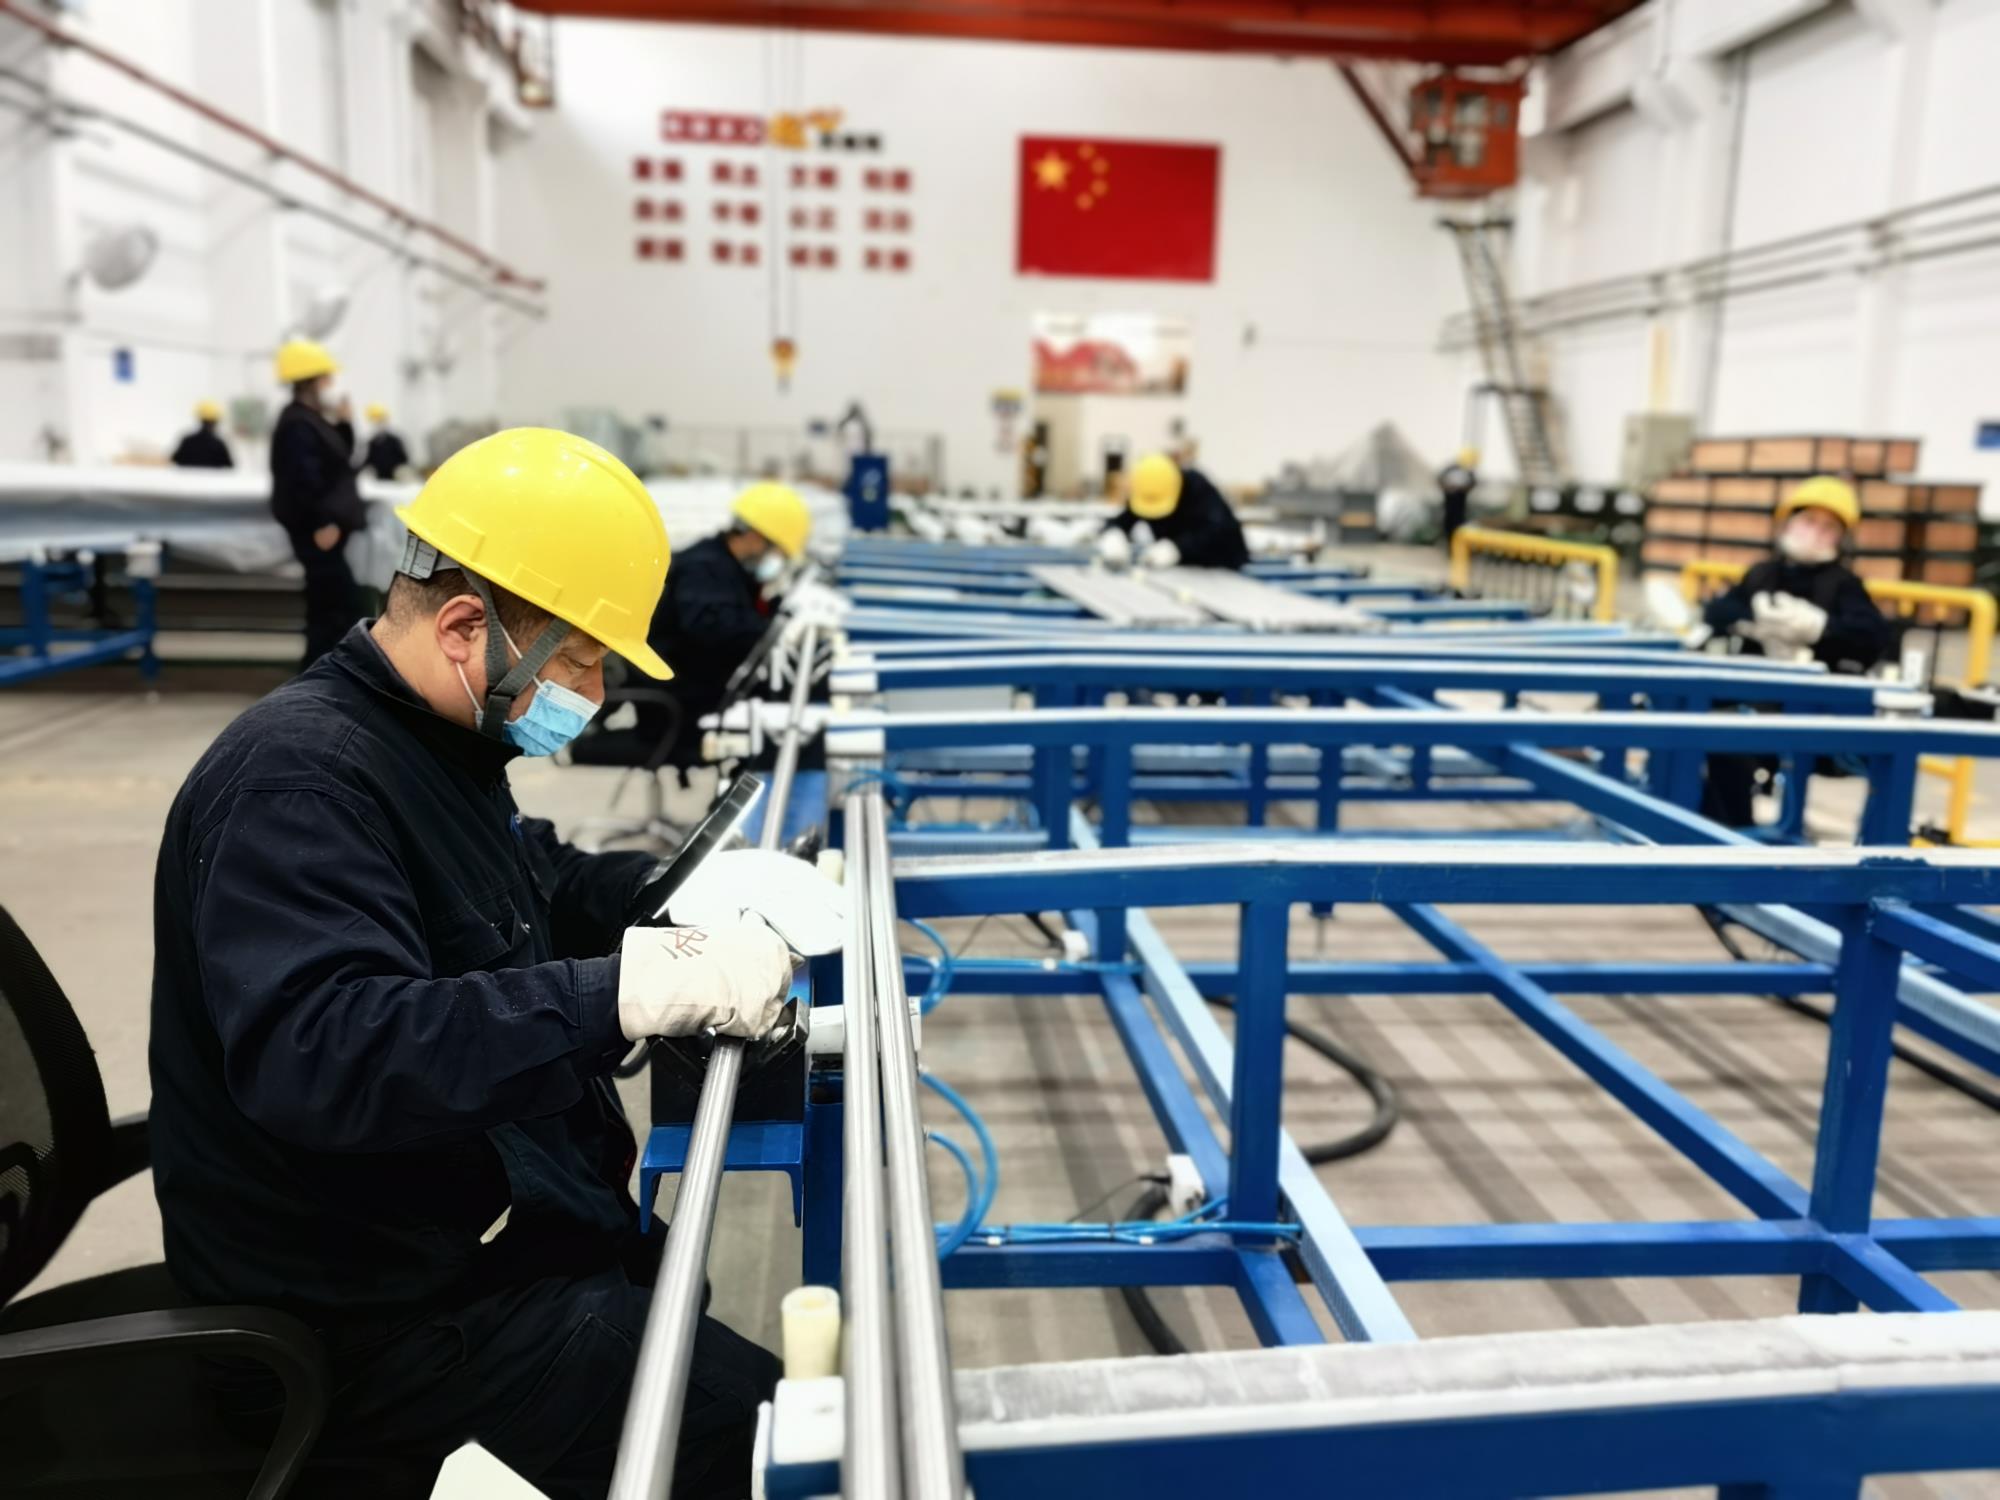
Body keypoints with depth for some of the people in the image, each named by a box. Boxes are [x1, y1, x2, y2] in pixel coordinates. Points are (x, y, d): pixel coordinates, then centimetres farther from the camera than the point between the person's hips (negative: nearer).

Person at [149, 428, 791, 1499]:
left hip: (500, 1235, 10)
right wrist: (634, 988, -42)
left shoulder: (431, 738, 9)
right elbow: (319, 1055, -36)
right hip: (402, 1312, -9)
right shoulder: (300, 777, -23)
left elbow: (535, 884, 23)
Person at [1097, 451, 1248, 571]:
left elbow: (1214, 530, -41)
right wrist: (1112, 537, -47)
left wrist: (1174, 548, -58)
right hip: (1183, 570, 4)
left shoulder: (1197, 487, -26)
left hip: (1224, 568, -4)